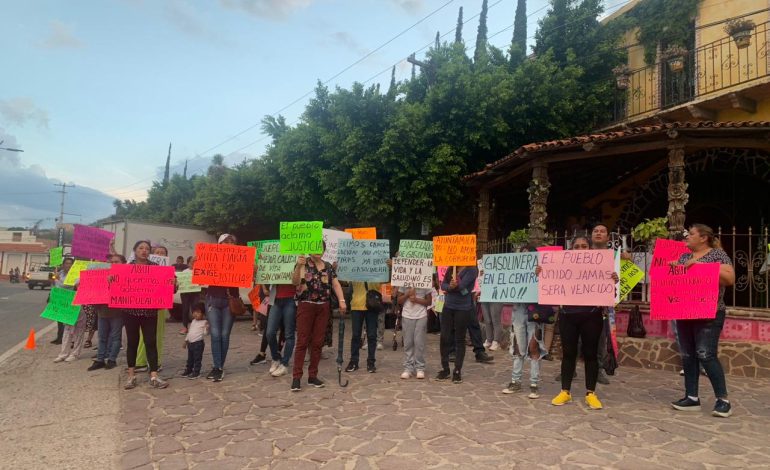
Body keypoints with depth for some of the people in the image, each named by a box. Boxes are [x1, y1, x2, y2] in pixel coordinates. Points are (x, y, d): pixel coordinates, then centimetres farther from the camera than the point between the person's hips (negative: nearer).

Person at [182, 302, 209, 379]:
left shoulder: (204, 322, -10)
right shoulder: (193, 321, 13)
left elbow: (205, 333, -16)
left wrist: (207, 328, -35)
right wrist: (186, 340, 24)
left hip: (198, 343, -8)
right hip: (190, 343, 8)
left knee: (197, 358, -1)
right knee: (190, 358, 20)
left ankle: (196, 372, 6)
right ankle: (188, 370, 33)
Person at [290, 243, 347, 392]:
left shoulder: (328, 267, 11)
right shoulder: (303, 264, -3)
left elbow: (335, 284, 7)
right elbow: (295, 282, -16)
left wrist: (342, 300, -6)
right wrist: (298, 266, -33)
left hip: (323, 307, 4)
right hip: (306, 306, -4)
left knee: (318, 342, 7)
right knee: (302, 341, -4)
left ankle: (313, 375, 15)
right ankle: (296, 377, 0)